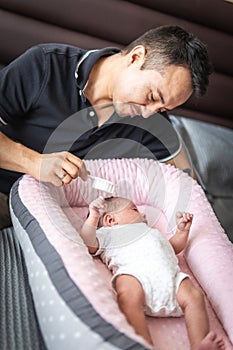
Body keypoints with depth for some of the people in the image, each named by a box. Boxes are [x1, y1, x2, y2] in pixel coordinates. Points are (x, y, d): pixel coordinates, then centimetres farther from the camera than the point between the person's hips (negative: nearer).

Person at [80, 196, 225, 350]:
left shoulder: (150, 231, 50)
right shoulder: (107, 233, 32)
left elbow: (175, 247, 53)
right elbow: (88, 241, 13)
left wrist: (183, 230, 37)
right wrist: (93, 217, -1)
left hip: (170, 274, 6)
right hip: (134, 273, -5)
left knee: (194, 297, -21)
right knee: (128, 295, -39)